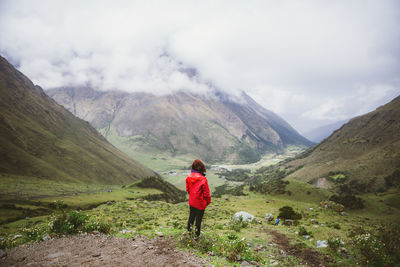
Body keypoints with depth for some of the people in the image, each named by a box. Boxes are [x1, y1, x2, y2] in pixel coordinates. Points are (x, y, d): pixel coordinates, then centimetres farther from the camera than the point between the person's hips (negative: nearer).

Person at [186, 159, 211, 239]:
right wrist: (208, 201, 1)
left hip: (191, 202, 4)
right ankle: (197, 235, 25)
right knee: (198, 218, 13)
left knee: (191, 216, 26)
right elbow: (206, 192, -16)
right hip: (200, 203, -4)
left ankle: (189, 229, 41)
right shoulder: (203, 179, -25)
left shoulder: (189, 177, -9)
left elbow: (187, 189, 5)